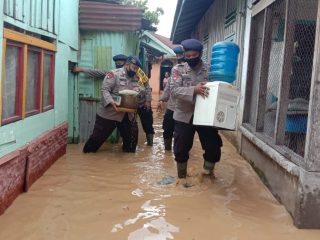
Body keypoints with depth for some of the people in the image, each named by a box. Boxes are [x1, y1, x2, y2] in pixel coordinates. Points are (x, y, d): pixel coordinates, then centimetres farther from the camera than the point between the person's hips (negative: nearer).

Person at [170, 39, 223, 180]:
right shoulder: (178, 69, -3)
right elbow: (174, 90, -16)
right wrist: (194, 90, -29)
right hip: (184, 116, -1)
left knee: (214, 148, 3)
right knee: (181, 150, 8)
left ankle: (208, 173, 30)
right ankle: (181, 178, 31)